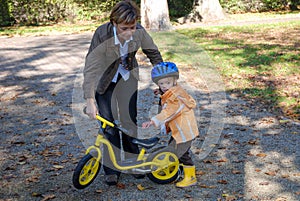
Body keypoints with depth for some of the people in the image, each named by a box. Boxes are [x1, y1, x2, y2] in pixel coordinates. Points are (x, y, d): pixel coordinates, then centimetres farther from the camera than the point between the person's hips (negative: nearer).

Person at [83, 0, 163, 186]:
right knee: (108, 124, -4)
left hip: (127, 76, 2)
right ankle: (111, 170, 9)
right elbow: (90, 69, -34)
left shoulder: (139, 32, -23)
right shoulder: (102, 35, -33)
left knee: (129, 119, 0)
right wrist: (90, 101, -39)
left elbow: (154, 53, -4)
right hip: (104, 79, -2)